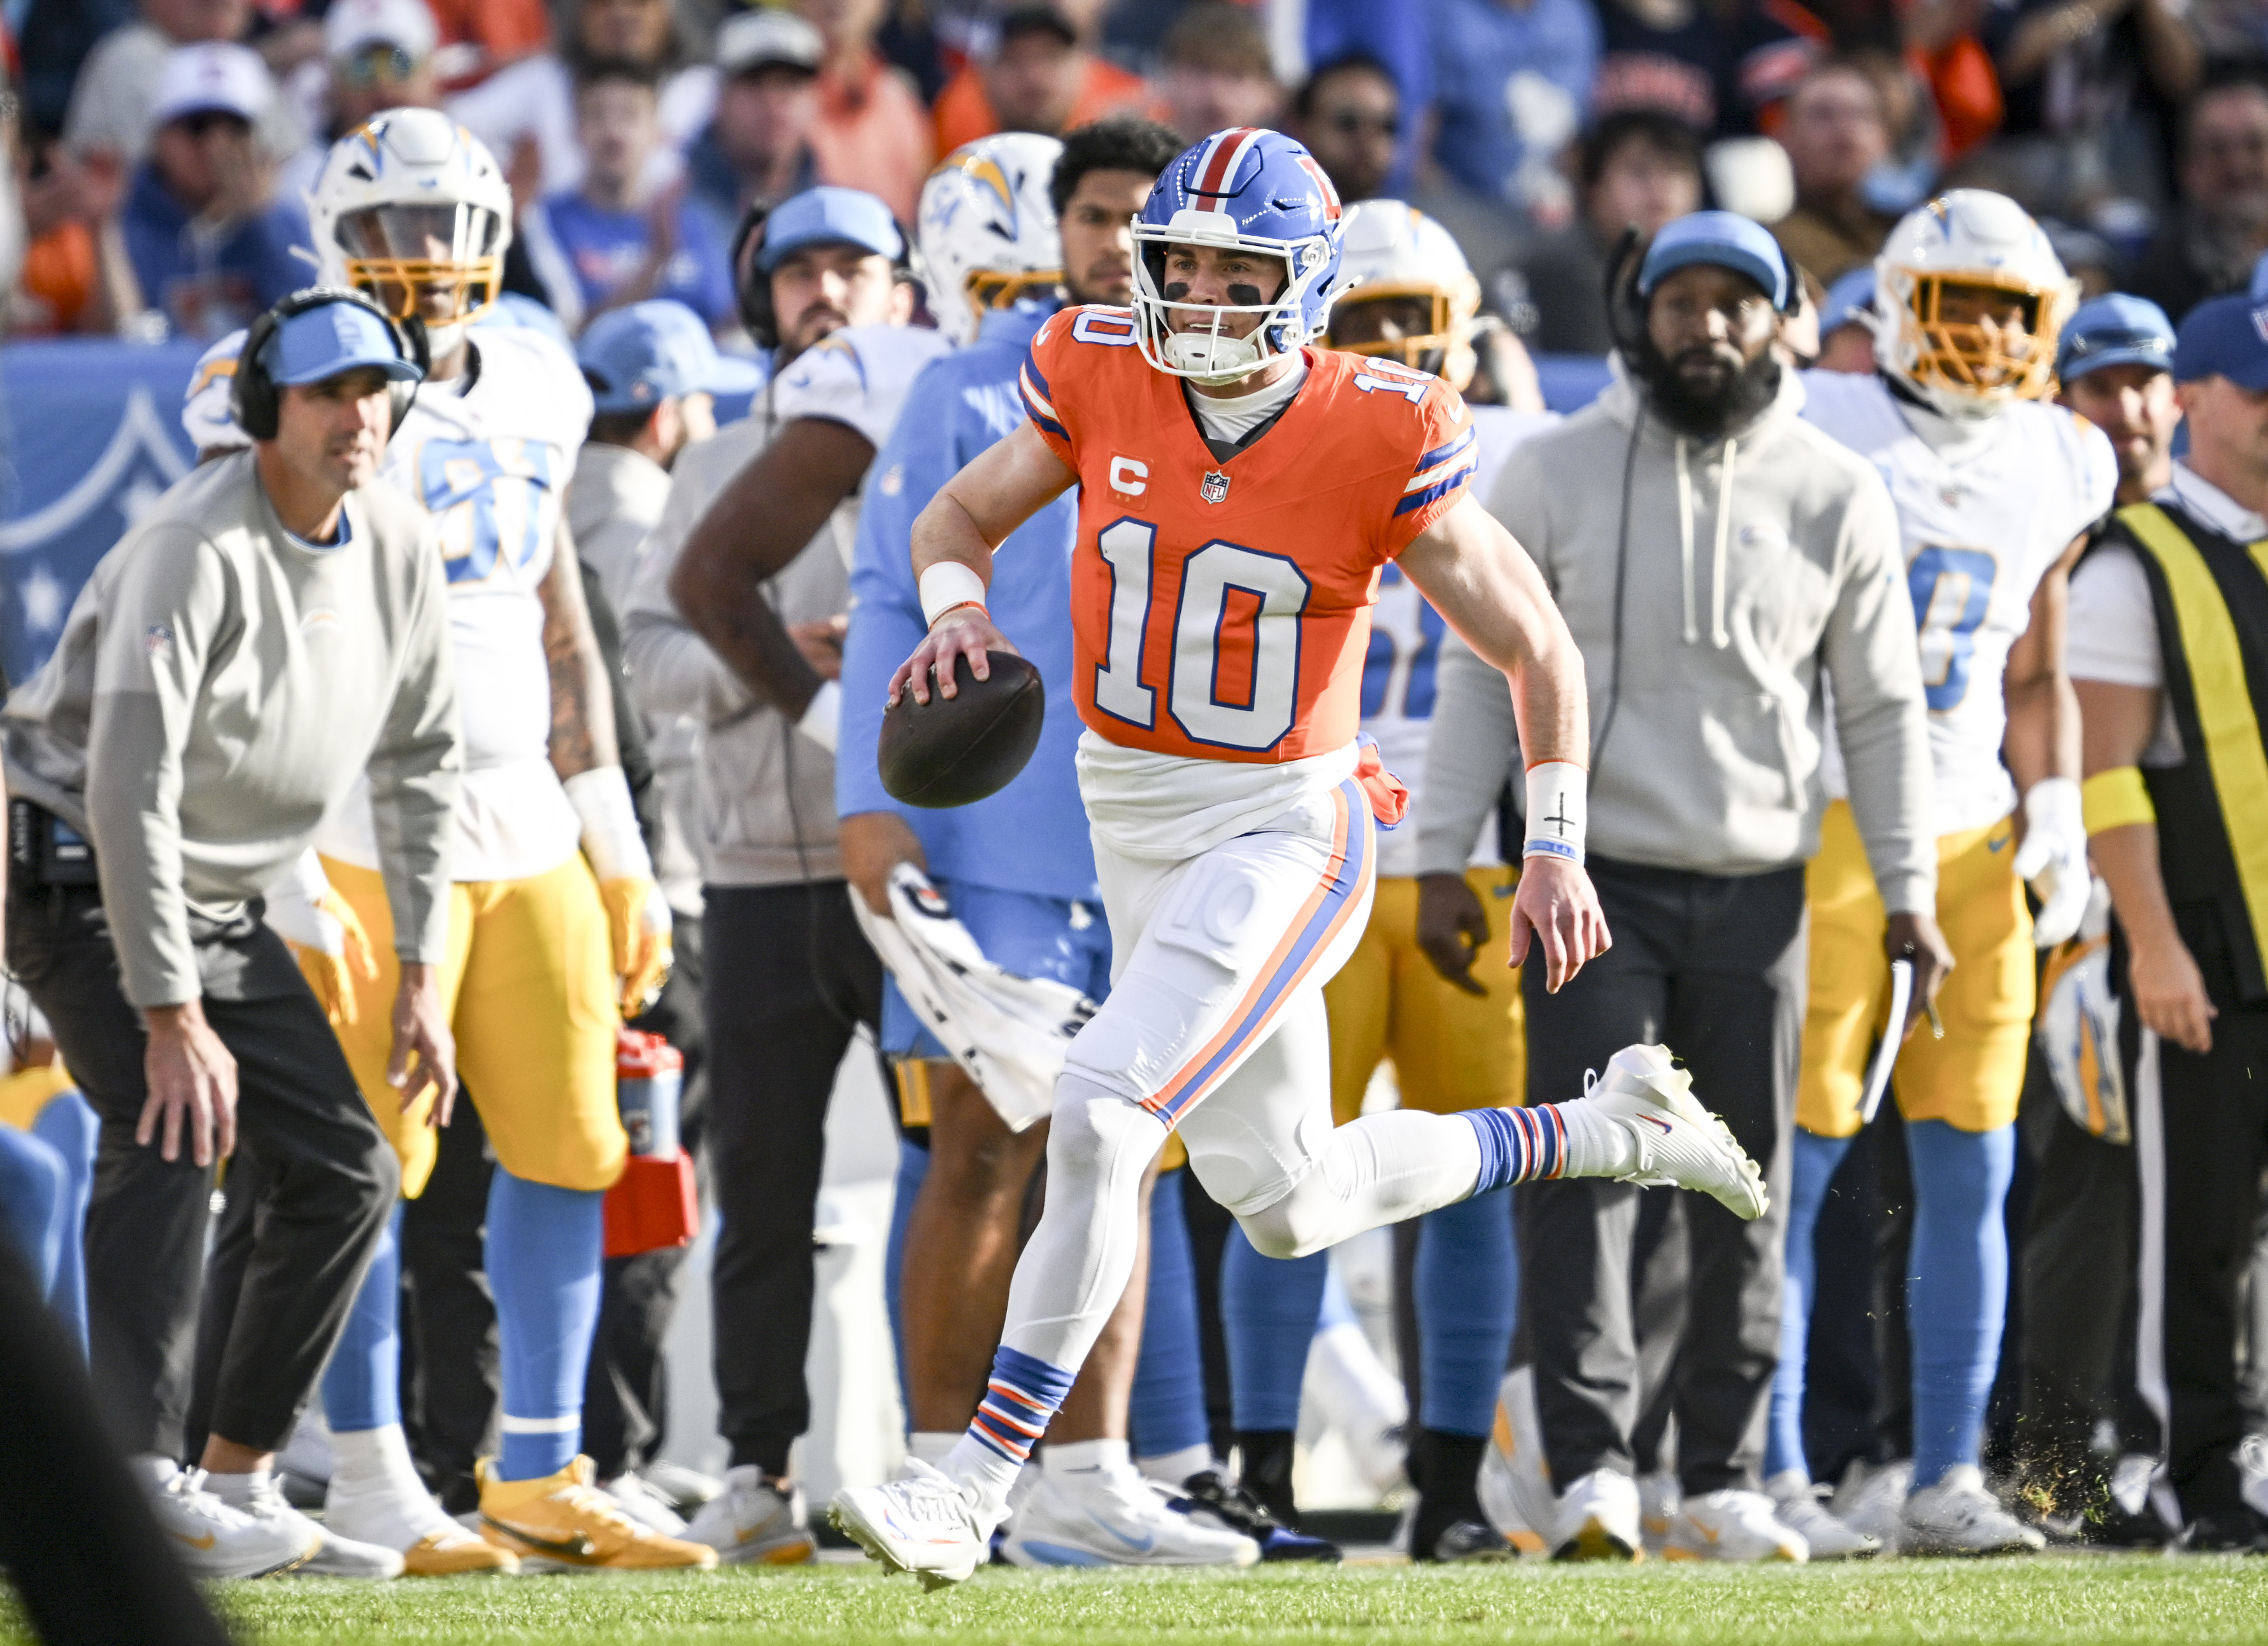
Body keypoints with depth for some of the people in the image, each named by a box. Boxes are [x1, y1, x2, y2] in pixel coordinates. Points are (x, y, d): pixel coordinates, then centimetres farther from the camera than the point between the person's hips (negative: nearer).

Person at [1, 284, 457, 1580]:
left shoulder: (396, 549, 1)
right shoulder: (198, 550, -24)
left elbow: (420, 763, 12)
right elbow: (128, 785, -29)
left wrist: (422, 973, 7)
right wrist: (172, 1018, -31)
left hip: (222, 906, 8)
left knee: (344, 1175, 4)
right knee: (172, 1134, -28)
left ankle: (240, 1478, 12)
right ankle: (141, 1486, -35)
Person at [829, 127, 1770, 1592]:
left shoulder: (1380, 441, -17)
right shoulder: (1101, 380, -6)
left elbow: (1538, 644, -6)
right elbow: (962, 515, 9)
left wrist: (1558, 850, -6)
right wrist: (957, 606, -13)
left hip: (1284, 828, -6)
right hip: (1134, 820, 6)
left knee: (1102, 1115, -23)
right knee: (1290, 1209, 16)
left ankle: (975, 1487, -17)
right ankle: (1608, 1130, 38)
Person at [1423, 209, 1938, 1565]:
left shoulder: (1837, 497, 4)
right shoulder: (1558, 477, 1)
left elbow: (1881, 706, 8)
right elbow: (1484, 668, 3)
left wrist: (1909, 889, 4)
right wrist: (1444, 855, -1)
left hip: (1757, 892, 2)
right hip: (1595, 879, -2)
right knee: (1583, 1172, -11)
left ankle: (1724, 1480, 11)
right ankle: (1591, 1474, -13)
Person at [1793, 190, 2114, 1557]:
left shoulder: (2057, 470, 12)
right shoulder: (1820, 437, -5)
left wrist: (2056, 813, 8)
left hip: (1970, 835, 5)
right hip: (1824, 819, -5)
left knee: (1972, 1170, 3)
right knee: (1795, 1155, -6)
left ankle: (1945, 1479, 8)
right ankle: (1773, 1474, -2)